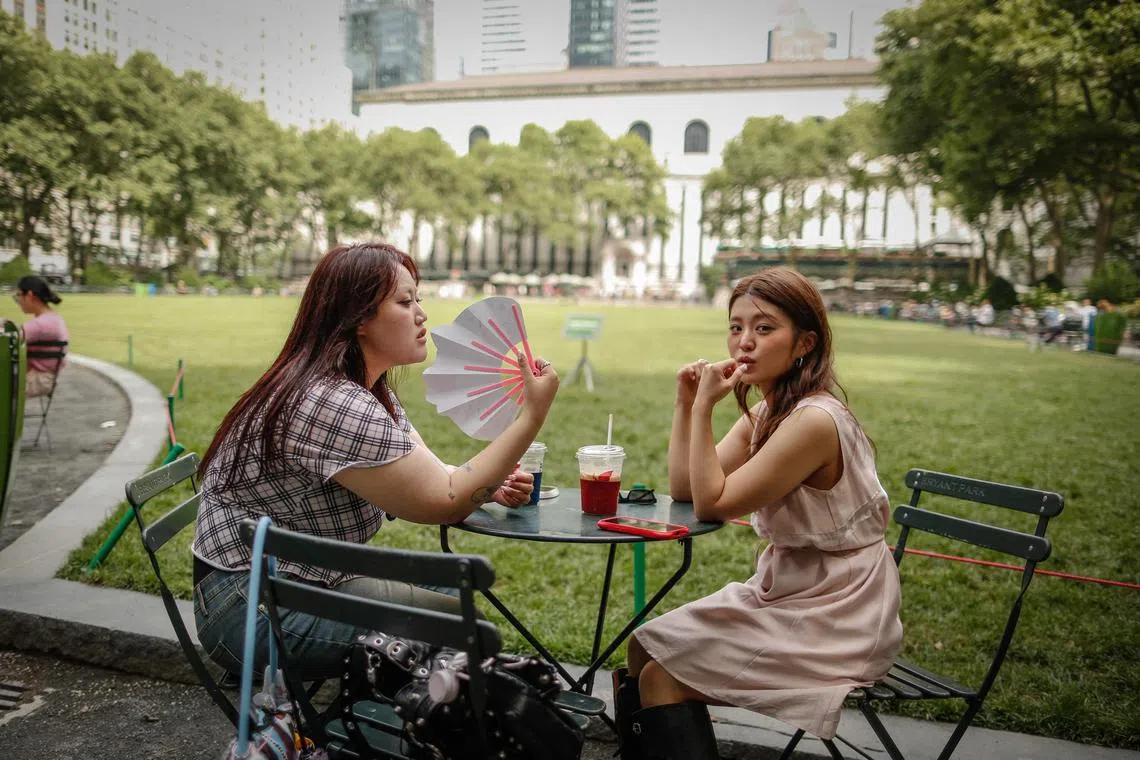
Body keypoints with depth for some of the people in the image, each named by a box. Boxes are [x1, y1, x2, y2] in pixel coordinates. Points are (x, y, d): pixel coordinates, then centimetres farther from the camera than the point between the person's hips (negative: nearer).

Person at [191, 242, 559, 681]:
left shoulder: (370, 391, 5)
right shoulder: (335, 405, -27)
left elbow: (426, 481, 4)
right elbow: (442, 502, -24)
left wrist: (489, 486, -16)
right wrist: (533, 416, -24)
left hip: (312, 580, 10)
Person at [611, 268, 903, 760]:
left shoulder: (812, 421, -25)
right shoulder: (767, 412, 4)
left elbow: (712, 502, -22)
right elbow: (684, 489, 2)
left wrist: (705, 407, -22)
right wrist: (686, 403, -5)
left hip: (834, 615, -9)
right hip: (786, 591, 9)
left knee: (662, 677, -11)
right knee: (644, 648, 8)